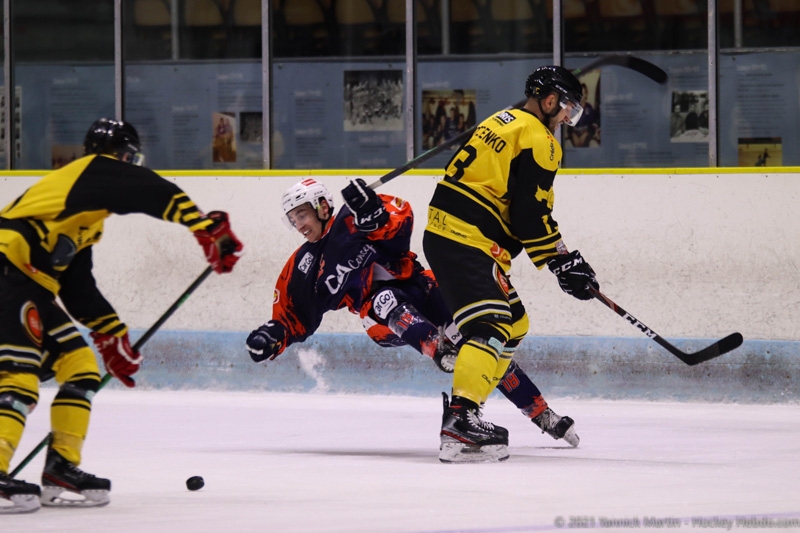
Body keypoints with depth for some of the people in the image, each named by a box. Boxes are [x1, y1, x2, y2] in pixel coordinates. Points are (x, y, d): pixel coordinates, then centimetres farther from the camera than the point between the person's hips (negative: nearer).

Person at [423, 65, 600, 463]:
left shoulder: (503, 122, 23)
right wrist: (561, 262, -5)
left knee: (514, 324, 18)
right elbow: (531, 215, -15)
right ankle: (460, 423, -37)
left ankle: (463, 414, 15)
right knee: (492, 326, -21)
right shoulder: (537, 139, -8)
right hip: (468, 242, -10)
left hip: (443, 235, 10)